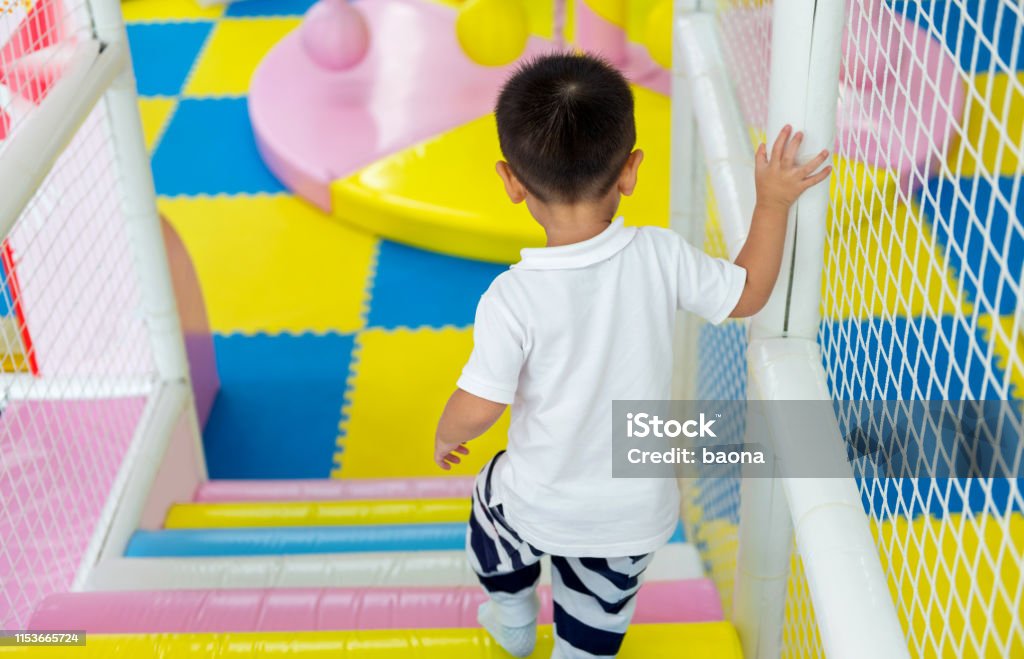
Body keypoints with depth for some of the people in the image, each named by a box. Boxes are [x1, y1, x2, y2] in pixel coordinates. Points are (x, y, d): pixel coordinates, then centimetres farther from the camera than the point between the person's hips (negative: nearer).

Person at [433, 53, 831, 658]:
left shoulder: (512, 300, -27)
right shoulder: (661, 257, -21)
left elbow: (478, 408, -19)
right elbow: (748, 294, -4)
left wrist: (446, 436, 4)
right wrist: (773, 203, 5)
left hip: (540, 503, -1)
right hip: (638, 513, 1)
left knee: (493, 504, 34)